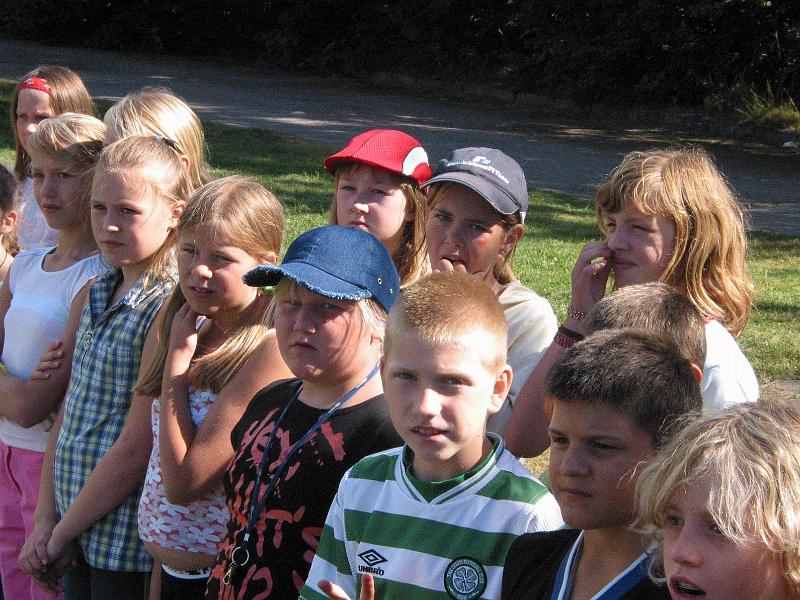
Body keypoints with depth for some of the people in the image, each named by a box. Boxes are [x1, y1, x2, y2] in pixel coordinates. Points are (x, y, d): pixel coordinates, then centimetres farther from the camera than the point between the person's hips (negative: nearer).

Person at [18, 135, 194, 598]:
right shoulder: (97, 294, 8)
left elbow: (136, 447, -18)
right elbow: (68, 413, 11)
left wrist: (62, 534, -10)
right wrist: (45, 520, 5)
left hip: (125, 542, -7)